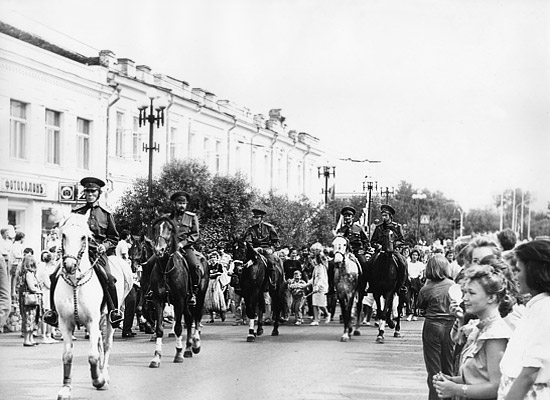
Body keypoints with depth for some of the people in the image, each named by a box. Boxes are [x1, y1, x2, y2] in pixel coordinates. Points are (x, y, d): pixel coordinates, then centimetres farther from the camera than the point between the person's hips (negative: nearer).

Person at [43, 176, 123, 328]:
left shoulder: (106, 214, 11)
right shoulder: (76, 213, 14)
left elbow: (114, 237, 15)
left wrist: (105, 245, -4)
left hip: (98, 252, -2)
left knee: (108, 278, -27)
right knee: (56, 276, -15)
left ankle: (114, 311, -12)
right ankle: (53, 311, -1)